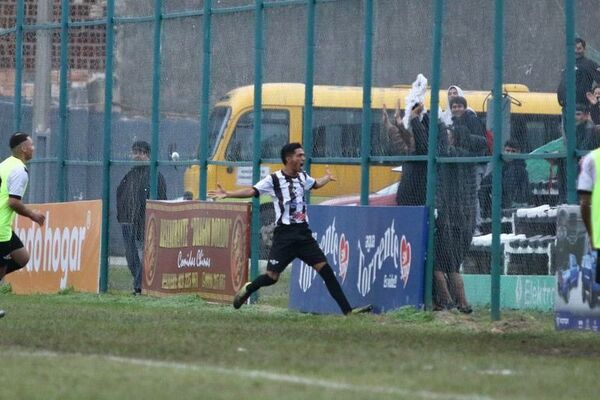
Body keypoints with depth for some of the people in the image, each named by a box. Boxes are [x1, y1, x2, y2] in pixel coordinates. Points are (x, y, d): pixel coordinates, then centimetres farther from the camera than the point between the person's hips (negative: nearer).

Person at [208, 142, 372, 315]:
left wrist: (328, 177, 53)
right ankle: (247, 289, 24)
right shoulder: (274, 179, -5)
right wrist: (227, 194, -24)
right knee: (272, 276, -7)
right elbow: (252, 191, -12)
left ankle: (347, 310, -5)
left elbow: (316, 184, 36)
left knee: (325, 269, -4)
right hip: (285, 235, -5)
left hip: (303, 233, 5)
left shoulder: (303, 177, 13)